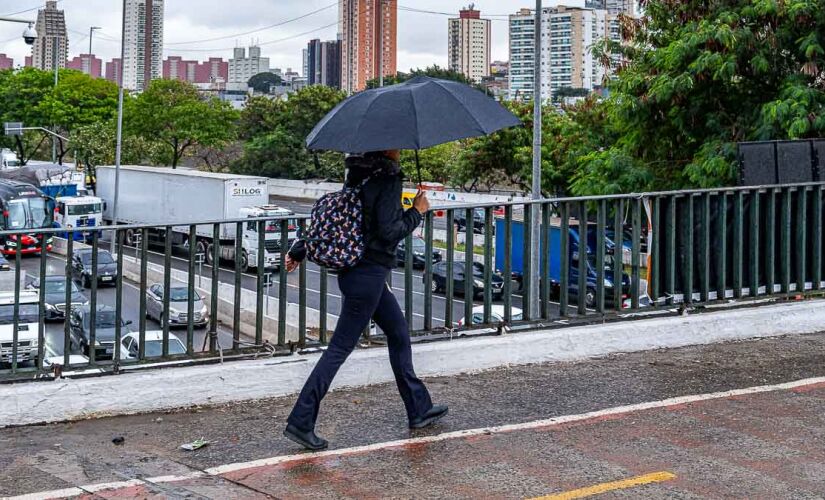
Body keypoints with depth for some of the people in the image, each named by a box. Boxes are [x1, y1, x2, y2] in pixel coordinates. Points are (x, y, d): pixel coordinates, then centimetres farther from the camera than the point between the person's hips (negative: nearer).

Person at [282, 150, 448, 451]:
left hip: (358, 270, 10)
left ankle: (419, 409, 31)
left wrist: (299, 250, 16)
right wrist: (417, 212, -7)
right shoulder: (387, 179, -17)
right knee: (340, 347, -5)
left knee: (399, 334, 20)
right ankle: (300, 422, -3)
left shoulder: (359, 175, 9)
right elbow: (389, 231, -22)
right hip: (369, 275, -10)